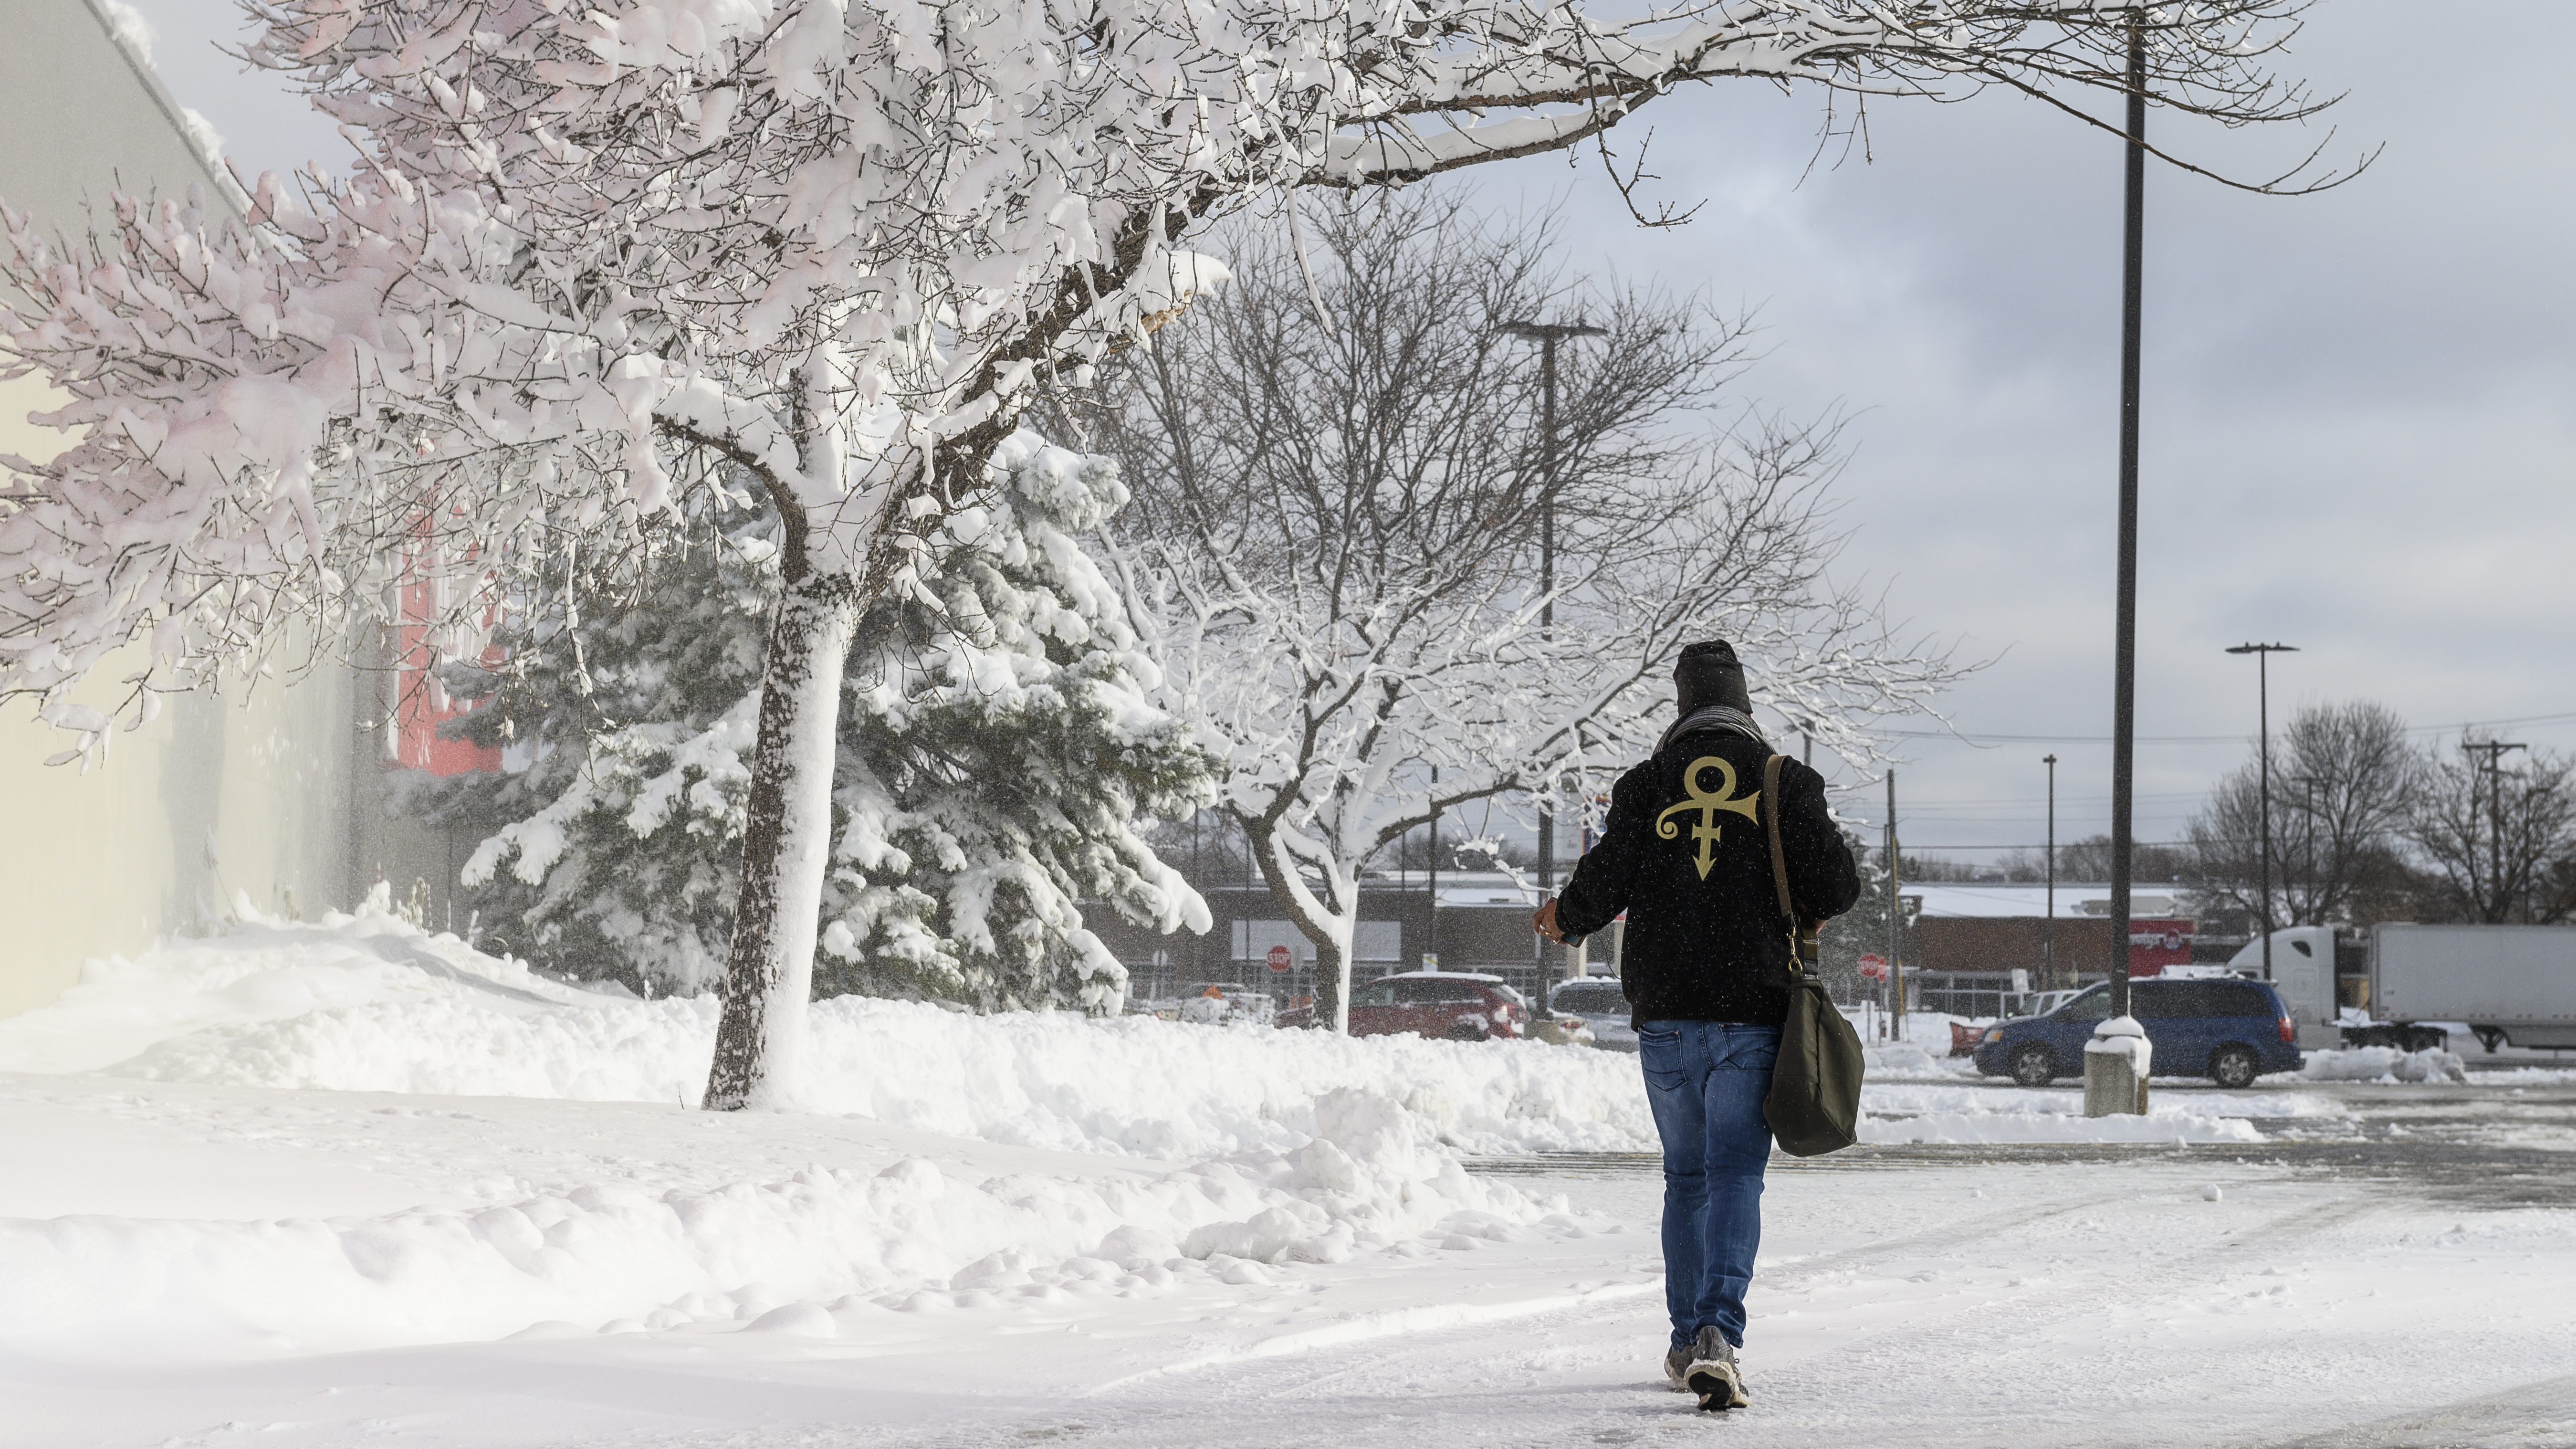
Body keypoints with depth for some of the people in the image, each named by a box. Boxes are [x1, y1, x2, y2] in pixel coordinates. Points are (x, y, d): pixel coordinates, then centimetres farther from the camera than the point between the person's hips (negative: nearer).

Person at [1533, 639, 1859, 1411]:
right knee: (1736, 1174, -4)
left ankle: (1688, 1341, 19)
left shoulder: (1645, 785, 3)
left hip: (1665, 1014, 2)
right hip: (1753, 1013, -2)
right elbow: (1836, 885, -4)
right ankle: (1718, 1332, -23)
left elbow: (1601, 884, -2)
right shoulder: (1787, 781, 2)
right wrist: (1805, 914, 19)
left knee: (1685, 1176, 15)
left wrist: (1562, 921, 19)